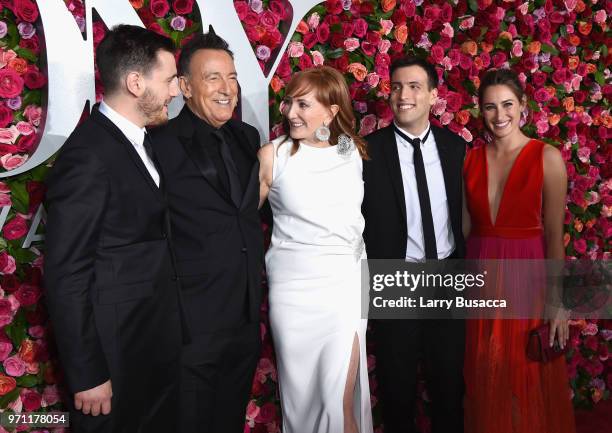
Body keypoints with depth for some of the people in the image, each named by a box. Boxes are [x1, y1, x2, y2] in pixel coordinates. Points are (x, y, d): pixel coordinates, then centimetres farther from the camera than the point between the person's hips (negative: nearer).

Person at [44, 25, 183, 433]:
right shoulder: (88, 156, -21)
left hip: (159, 343, 8)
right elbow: (66, 275, -20)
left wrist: (170, 333, 9)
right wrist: (87, 376, -16)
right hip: (115, 353, -8)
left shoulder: (140, 140, 7)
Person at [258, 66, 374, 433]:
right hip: (293, 286, -1)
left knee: (341, 399, 1)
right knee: (300, 394, 10)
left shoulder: (354, 151, 3)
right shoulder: (273, 156, -5)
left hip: (345, 283, 2)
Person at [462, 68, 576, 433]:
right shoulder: (471, 159, 3)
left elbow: (554, 235, -7)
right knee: (487, 384, 15)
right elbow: (465, 225, 7)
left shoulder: (547, 157, -6)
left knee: (530, 384, 10)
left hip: (527, 279, -3)